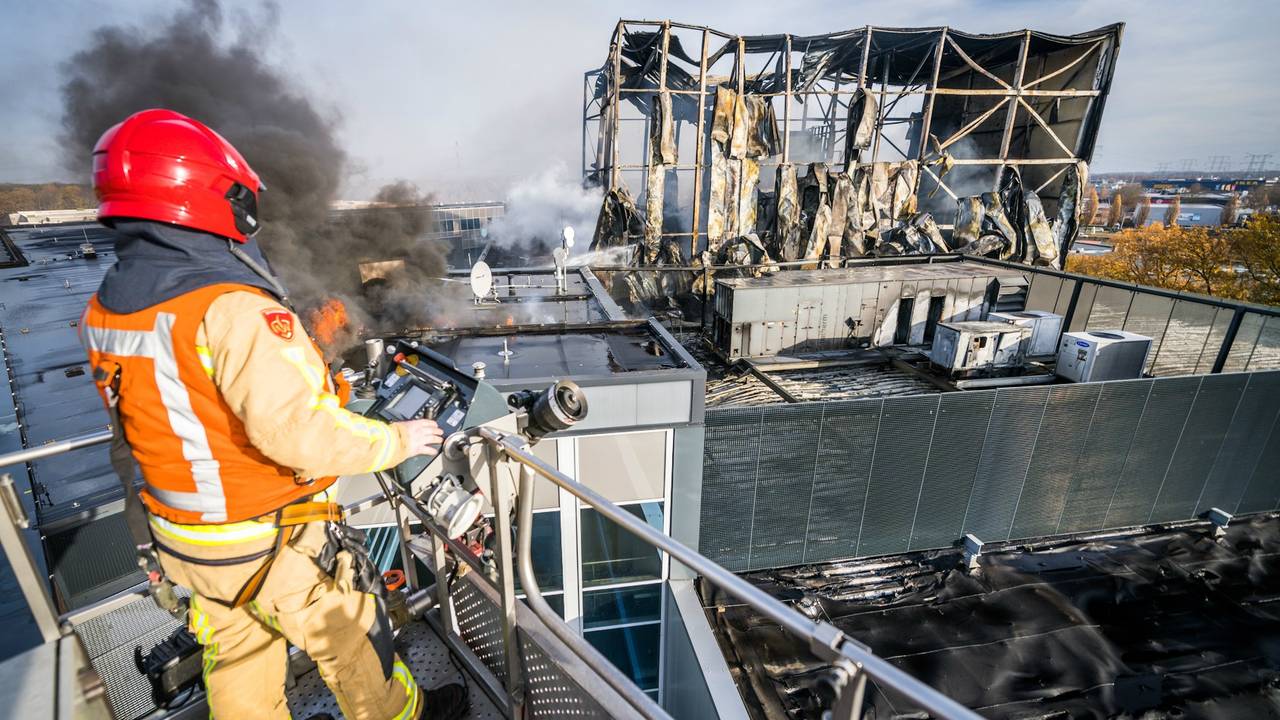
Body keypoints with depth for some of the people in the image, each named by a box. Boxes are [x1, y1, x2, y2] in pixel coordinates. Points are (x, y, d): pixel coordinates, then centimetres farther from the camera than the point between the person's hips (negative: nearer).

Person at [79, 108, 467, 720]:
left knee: (236, 658, 27)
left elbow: (144, 421, 8)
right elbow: (299, 428, -36)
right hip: (270, 543, -7)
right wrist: (397, 439, -23)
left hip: (177, 536, 7)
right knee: (348, 637, 17)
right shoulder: (232, 308, -30)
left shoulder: (104, 310, -1)